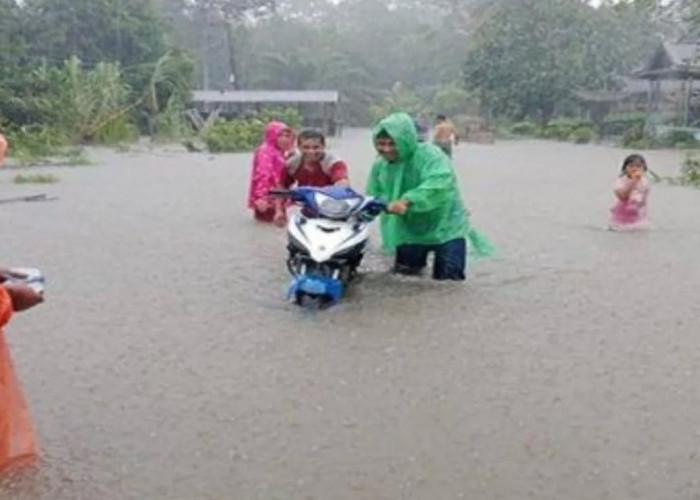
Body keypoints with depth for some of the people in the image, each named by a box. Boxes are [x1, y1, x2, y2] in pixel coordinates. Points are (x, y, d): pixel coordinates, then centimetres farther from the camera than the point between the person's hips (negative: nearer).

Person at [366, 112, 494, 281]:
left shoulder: (429, 155, -22)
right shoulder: (380, 166, 0)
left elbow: (439, 183, -39)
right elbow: (373, 196, 7)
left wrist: (408, 200, -50)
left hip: (445, 228, -5)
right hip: (408, 231, 5)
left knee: (447, 278, -4)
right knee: (403, 274, 16)